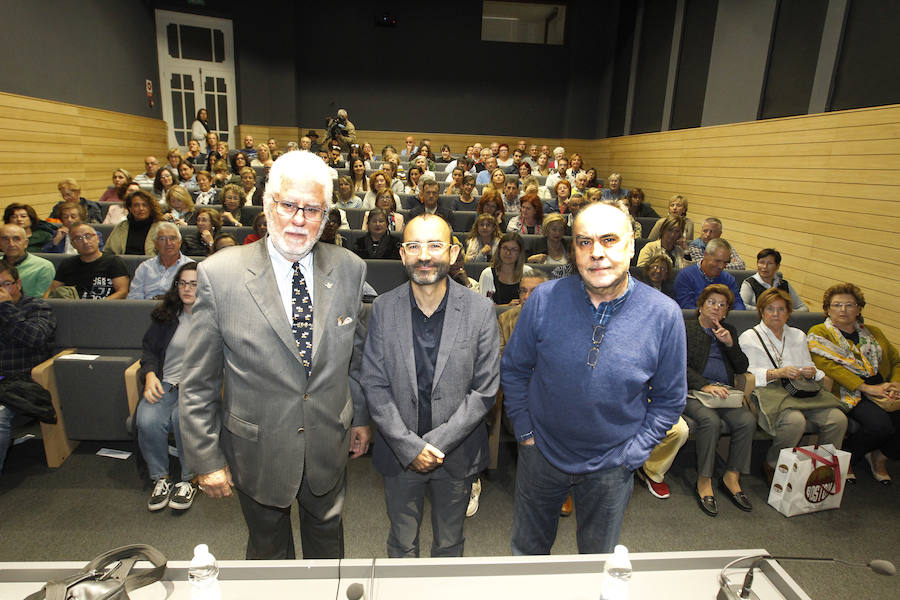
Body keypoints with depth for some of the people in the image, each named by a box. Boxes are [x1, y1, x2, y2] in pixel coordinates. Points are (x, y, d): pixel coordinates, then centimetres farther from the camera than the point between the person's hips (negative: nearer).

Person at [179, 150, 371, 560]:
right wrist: (206, 458, -6)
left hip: (329, 444, 2)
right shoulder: (219, 275, -16)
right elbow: (198, 383, -9)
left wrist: (360, 417, 10)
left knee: (326, 534, 26)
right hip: (258, 451, -2)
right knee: (268, 549, 23)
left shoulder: (349, 269, -7)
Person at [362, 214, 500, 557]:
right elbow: (374, 386, -7)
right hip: (399, 452, 1)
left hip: (456, 453, 0)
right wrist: (410, 446, -14)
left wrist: (438, 443, -15)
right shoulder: (383, 309, -8)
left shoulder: (480, 311, -11)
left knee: (449, 545, 22)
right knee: (401, 544, 21)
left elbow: (485, 390, -10)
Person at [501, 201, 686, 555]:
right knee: (527, 550, 24)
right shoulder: (545, 299, -15)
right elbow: (514, 369, -2)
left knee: (599, 557, 25)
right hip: (542, 452, 1)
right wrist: (525, 431, -3)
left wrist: (632, 454, -7)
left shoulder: (664, 314, -15)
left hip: (611, 467, 0)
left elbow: (669, 399, -3)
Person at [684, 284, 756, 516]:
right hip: (693, 391, -4)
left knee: (747, 420, -25)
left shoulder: (729, 332, 23)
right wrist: (704, 385, -19)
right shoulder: (685, 328, 7)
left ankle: (732, 478, -12)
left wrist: (730, 344, -3)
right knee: (710, 420, -33)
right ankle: (704, 482, -20)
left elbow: (742, 368, 14)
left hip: (724, 391, 5)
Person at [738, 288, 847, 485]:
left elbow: (809, 368, 24)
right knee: (795, 420, -34)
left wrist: (812, 372, 1)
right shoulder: (749, 337, 9)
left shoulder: (798, 336, 26)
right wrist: (777, 373, -15)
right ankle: (771, 465, -11)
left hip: (802, 391, 5)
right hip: (768, 392, -5)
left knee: (838, 419, -22)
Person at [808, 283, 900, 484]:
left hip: (880, 391, 5)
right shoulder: (819, 334, 5)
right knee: (880, 424, -30)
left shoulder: (873, 333, 23)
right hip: (848, 392, -5)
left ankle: (881, 455, 6)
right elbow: (829, 366, -9)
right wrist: (866, 388, -17)